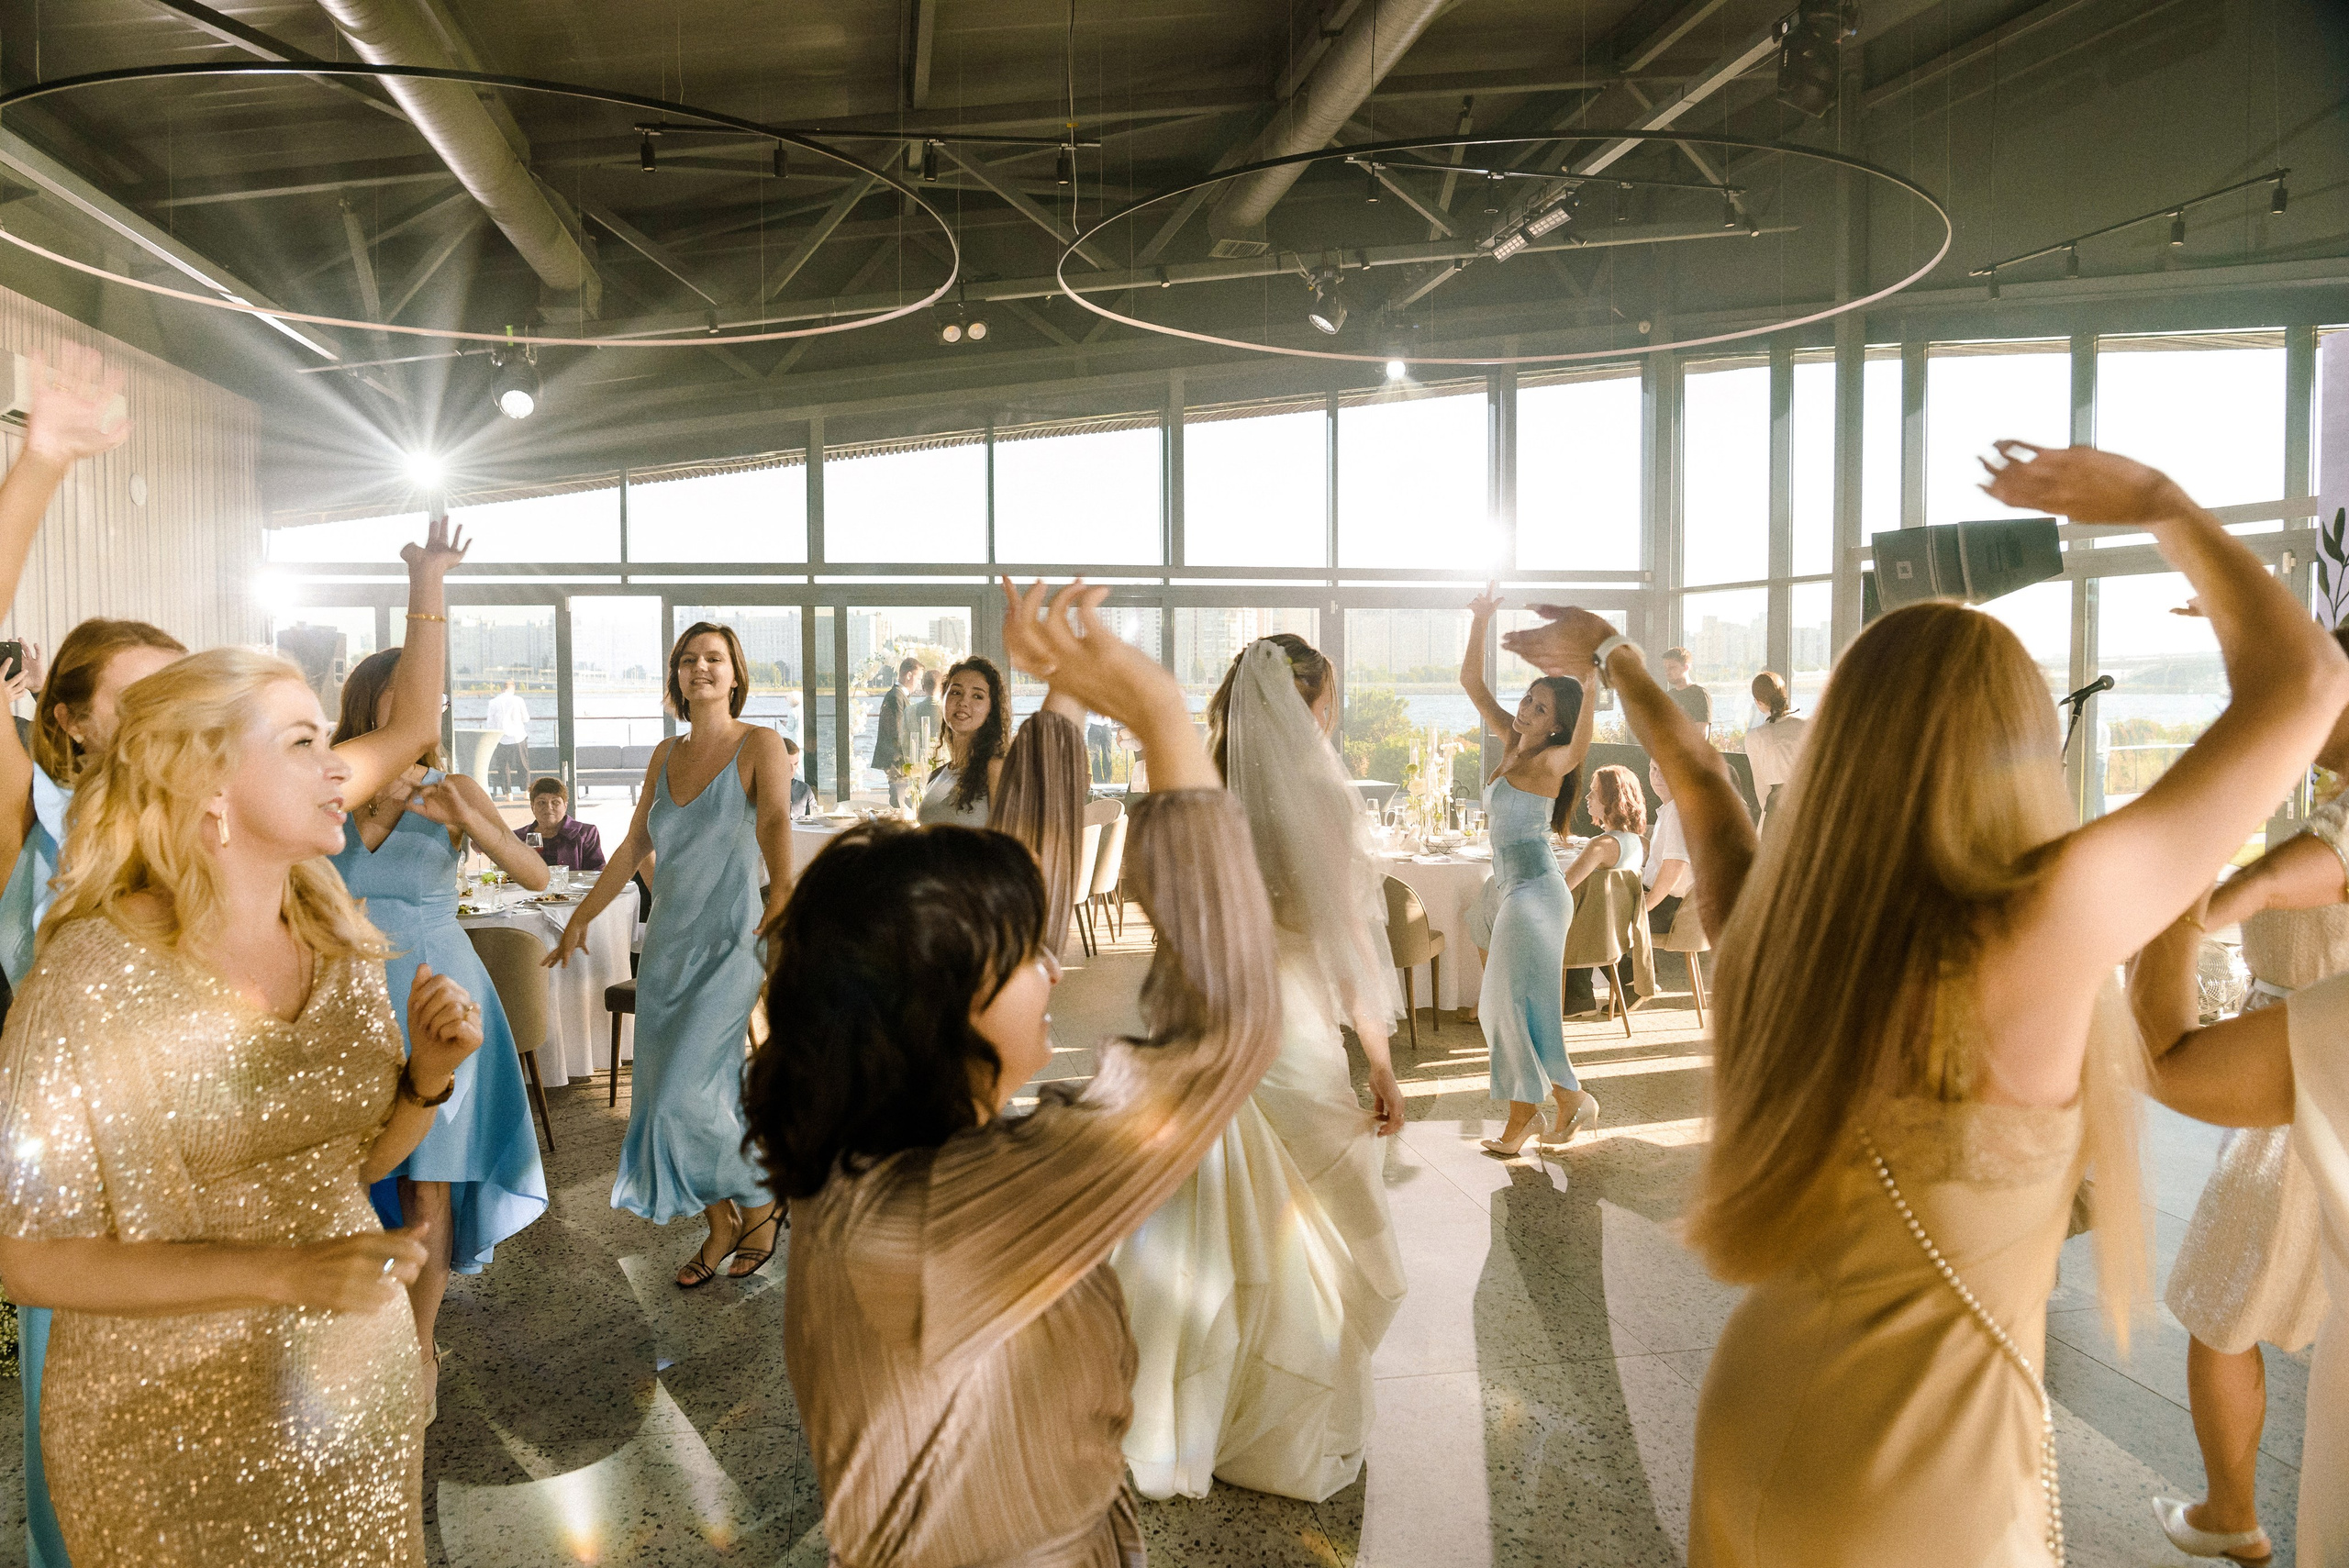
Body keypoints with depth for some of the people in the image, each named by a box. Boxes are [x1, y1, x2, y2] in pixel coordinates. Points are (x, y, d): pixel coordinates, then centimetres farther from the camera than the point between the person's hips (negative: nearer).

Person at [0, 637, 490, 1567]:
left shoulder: (338, 941, -3)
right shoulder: (93, 977, -19)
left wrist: (427, 1080, -12)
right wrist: (284, 1274, -25)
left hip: (361, 1385, 5)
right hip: (176, 1424, -5)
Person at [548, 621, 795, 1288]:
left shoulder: (760, 744, -7)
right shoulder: (666, 755, 10)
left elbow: (776, 820, -22)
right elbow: (633, 845, 18)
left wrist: (782, 892, -35)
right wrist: (581, 917, 21)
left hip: (728, 945, -6)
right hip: (666, 944, 6)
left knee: (687, 1095, -11)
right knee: (678, 1094, 8)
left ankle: (761, 1205, 13)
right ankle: (722, 1226, 25)